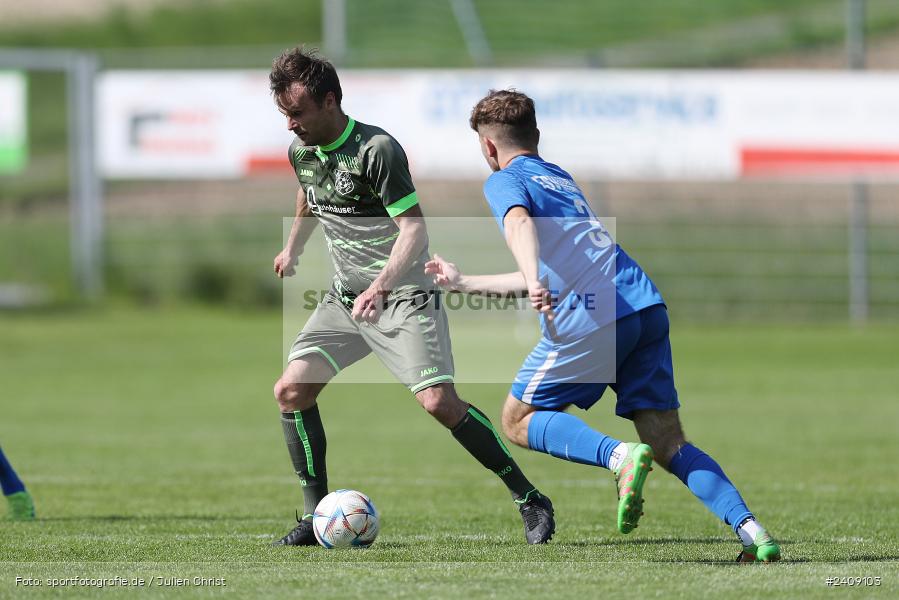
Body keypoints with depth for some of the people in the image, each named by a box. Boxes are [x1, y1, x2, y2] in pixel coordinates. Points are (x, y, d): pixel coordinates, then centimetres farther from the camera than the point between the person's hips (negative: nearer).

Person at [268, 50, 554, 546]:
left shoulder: (376, 149, -19)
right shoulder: (300, 151, 4)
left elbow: (414, 228, -23)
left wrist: (381, 287, -36)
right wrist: (292, 249, 44)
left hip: (402, 295, -7)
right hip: (344, 297, 7)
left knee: (439, 401, -18)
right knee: (291, 390, -7)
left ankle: (530, 500, -5)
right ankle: (316, 516, 2)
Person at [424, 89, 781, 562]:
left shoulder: (504, 181, 10)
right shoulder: (561, 178, 34)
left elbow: (519, 223, -15)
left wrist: (534, 282, -33)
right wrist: (462, 282, 53)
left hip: (591, 317, -7)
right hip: (648, 307, 7)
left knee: (518, 421, 9)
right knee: (668, 444, 6)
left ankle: (620, 457, -17)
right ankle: (751, 531, -14)